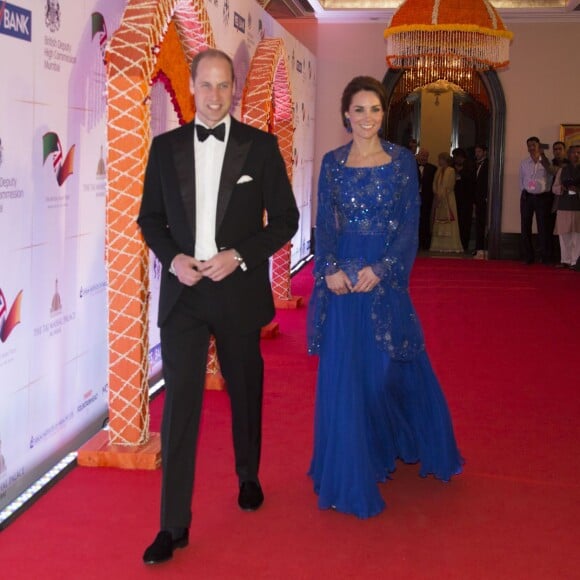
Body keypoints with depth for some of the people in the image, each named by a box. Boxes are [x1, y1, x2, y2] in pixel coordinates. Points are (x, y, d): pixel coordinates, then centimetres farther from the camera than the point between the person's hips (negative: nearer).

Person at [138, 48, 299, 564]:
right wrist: (172, 258, -9)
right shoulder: (165, 147, 4)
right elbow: (151, 218, 9)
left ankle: (249, 478, 41)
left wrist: (240, 256, -14)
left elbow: (284, 220, -1)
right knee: (179, 401, -4)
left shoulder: (261, 146, -1)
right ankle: (174, 524, 3)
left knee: (245, 393, 15)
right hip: (182, 291, 0)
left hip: (239, 290, 0)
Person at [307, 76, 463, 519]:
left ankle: (417, 447, 34)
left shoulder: (402, 160, 2)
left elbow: (410, 224, -3)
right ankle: (351, 470, 16)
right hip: (341, 279, 1)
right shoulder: (333, 162, 6)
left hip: (385, 278, -1)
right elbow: (324, 223, 3)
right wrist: (330, 269, -13)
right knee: (343, 374, 3)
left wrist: (379, 270, -14)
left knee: (395, 368, 9)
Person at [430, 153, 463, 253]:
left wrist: (442, 195, -10)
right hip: (438, 200, 7)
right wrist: (437, 194, -6)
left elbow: (449, 186, -10)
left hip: (447, 200, -7)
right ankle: (439, 245, 5)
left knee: (448, 222, -7)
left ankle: (450, 245, -8)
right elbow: (435, 184, 10)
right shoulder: (438, 171, 15)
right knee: (438, 224, 4)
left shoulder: (451, 170, -5)